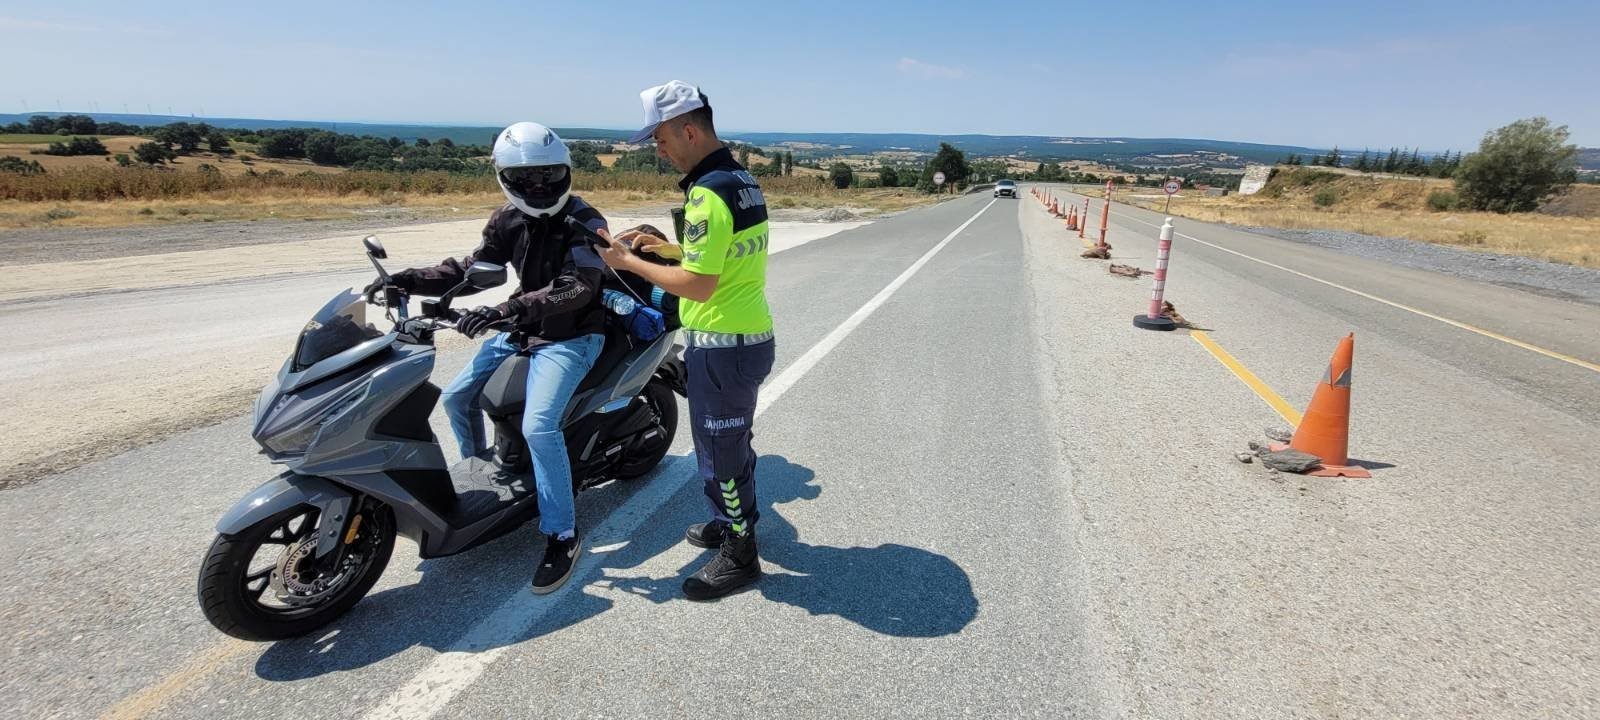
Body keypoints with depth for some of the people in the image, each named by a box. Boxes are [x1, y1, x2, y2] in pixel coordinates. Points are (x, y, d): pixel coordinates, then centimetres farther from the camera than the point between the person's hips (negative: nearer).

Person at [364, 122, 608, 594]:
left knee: (538, 426, -25)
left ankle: (562, 536, -13)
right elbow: (474, 268, 10)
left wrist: (507, 309, -42)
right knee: (457, 397, 13)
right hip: (520, 328, 8)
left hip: (571, 336, -7)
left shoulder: (585, 222, -17)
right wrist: (412, 280, -5)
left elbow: (577, 287, -30)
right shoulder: (509, 220, 3)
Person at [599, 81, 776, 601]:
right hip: (751, 336, 10)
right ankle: (735, 521, 42)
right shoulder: (743, 180, 10)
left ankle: (739, 556, 20)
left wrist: (630, 263, -12)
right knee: (732, 441, 23)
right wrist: (669, 248, 11)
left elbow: (699, 285, -23)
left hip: (722, 345, -10)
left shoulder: (709, 191, -21)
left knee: (719, 448, 4)